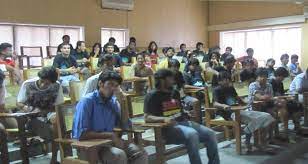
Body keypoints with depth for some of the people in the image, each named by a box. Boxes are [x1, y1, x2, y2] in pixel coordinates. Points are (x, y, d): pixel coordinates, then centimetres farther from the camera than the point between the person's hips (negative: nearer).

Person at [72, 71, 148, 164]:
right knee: (119, 155, -31)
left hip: (108, 141, 7)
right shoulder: (87, 101, -15)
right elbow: (81, 134, -24)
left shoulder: (114, 102, 6)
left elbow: (124, 126, 11)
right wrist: (111, 135, -20)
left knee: (141, 154, -11)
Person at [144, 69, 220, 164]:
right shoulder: (152, 96, -3)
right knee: (192, 134, -34)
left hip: (183, 122, 7)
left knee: (210, 134, -10)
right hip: (167, 127, -7)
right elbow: (147, 117, -13)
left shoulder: (175, 93, 20)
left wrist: (186, 113, 10)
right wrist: (164, 119, -28)